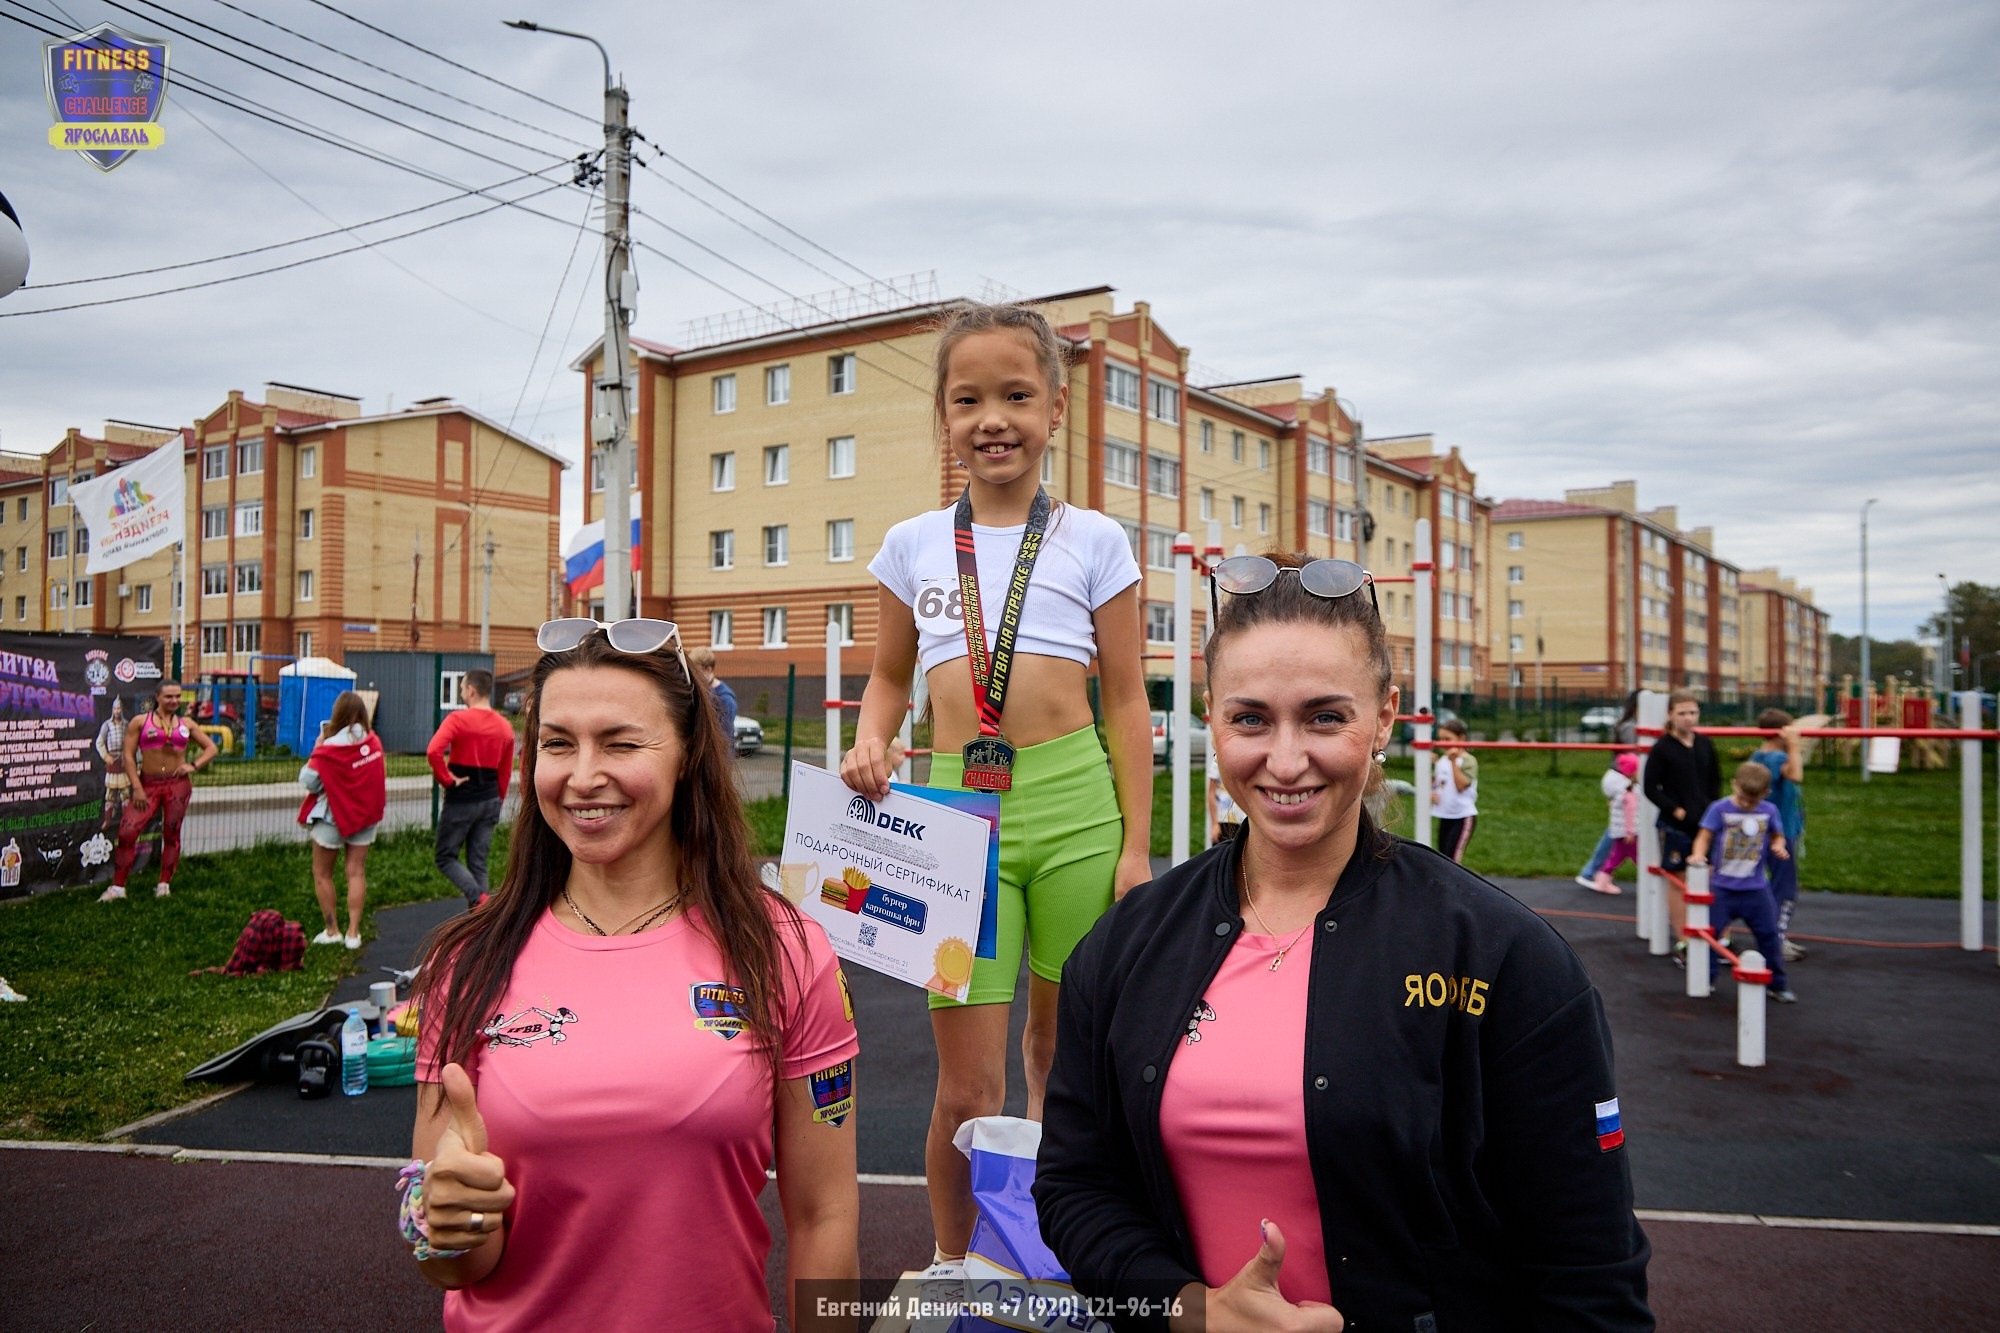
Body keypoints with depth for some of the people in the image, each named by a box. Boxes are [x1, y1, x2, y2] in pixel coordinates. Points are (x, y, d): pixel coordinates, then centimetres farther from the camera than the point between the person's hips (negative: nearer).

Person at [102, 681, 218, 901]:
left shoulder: (186, 724, 12)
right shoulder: (140, 722, 5)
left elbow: (211, 748, 17)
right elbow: (129, 755, 0)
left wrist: (193, 766, -1)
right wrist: (136, 787, -8)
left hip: (178, 784, 2)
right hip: (148, 784, -1)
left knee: (171, 834, 3)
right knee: (127, 832, -12)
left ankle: (164, 884, 13)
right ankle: (117, 887, -4)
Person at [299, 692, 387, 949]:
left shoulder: (329, 749, -19)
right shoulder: (374, 742, -4)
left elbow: (308, 781, -13)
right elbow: (382, 773, 9)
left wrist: (316, 751, -6)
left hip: (332, 817, -4)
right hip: (366, 814, 4)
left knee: (322, 873, 11)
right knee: (356, 872, 6)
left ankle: (331, 930, 13)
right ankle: (353, 932, 3)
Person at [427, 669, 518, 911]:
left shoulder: (458, 719, -12)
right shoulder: (505, 727, 6)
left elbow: (433, 751, -27)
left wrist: (447, 780, -14)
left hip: (461, 801, -5)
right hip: (490, 802, 5)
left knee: (446, 856, 8)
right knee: (478, 862, 10)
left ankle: (478, 898, -14)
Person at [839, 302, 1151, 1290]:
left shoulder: (1092, 540, 5)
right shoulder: (914, 544, 9)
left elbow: (1125, 700, 5)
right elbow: (889, 676, 19)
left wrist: (1135, 846, 1)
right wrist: (870, 742, -3)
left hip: (1074, 804, 0)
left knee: (1060, 1048, 14)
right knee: (966, 1085, 0)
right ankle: (948, 1265, 27)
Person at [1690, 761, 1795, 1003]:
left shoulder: (1769, 811, 0)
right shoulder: (1720, 809, -8)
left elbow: (1777, 836, 13)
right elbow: (1704, 836, -6)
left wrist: (1778, 847, -9)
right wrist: (1698, 854, -25)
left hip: (1756, 888, 2)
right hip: (1722, 886, -2)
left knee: (1769, 934, 7)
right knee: (1711, 931, 3)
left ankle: (1778, 984, 20)